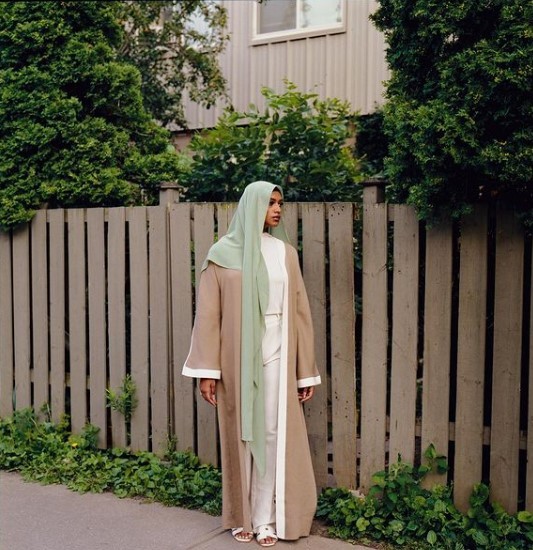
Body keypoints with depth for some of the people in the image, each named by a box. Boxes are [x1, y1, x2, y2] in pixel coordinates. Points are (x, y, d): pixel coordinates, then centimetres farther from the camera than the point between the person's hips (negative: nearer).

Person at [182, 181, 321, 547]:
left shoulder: (285, 253, 7)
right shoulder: (223, 253, -1)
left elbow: (300, 313, 7)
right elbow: (208, 313, -3)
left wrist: (306, 371, 5)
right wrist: (207, 369, -7)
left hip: (276, 356, 2)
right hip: (237, 357, -2)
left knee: (274, 434, 4)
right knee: (241, 435, 7)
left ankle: (267, 518, 17)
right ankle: (241, 516, 23)